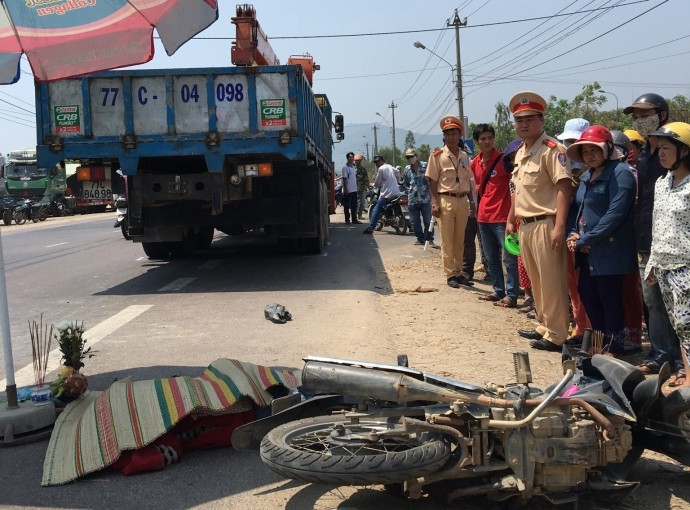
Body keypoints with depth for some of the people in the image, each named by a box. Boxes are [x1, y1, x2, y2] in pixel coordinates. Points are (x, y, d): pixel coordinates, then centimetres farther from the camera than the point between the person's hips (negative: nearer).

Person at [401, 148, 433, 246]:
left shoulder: (425, 166, 0)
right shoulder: (407, 169, 12)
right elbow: (404, 183, 22)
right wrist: (410, 189, 7)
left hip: (425, 198, -4)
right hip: (412, 200, 4)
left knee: (427, 220, 0)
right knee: (415, 221, 6)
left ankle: (429, 238, 11)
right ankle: (420, 238, 17)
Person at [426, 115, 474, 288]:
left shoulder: (464, 156, 11)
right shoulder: (437, 155, -3)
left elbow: (468, 180, 16)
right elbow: (432, 181, -5)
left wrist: (472, 201, 11)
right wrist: (434, 202, -13)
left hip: (462, 200, 5)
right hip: (446, 200, -5)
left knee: (460, 240, 10)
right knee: (447, 240, -1)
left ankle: (458, 272, 19)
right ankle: (450, 274, 5)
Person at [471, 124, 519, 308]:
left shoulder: (504, 160, -10)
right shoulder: (475, 163, 9)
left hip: (502, 216, -7)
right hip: (483, 216, 7)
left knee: (508, 258, -5)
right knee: (491, 258, 14)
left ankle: (511, 295, -1)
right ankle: (498, 291, 24)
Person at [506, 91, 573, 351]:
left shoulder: (552, 149, -10)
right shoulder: (520, 152, 17)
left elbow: (563, 187, -17)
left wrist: (559, 226, -24)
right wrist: (511, 220, 23)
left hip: (545, 224, -9)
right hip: (525, 225, 9)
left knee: (552, 282, -4)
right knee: (536, 281, 16)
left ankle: (556, 335, 4)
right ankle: (544, 326, 28)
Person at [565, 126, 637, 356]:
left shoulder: (620, 173, -12)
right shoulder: (586, 176, 14)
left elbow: (615, 213, -20)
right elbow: (578, 208, 20)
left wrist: (585, 240, -17)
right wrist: (573, 235, 0)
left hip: (609, 249, -9)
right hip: (588, 251, 9)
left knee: (609, 298, 0)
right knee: (587, 293, 14)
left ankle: (614, 347, 13)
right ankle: (601, 340, 30)